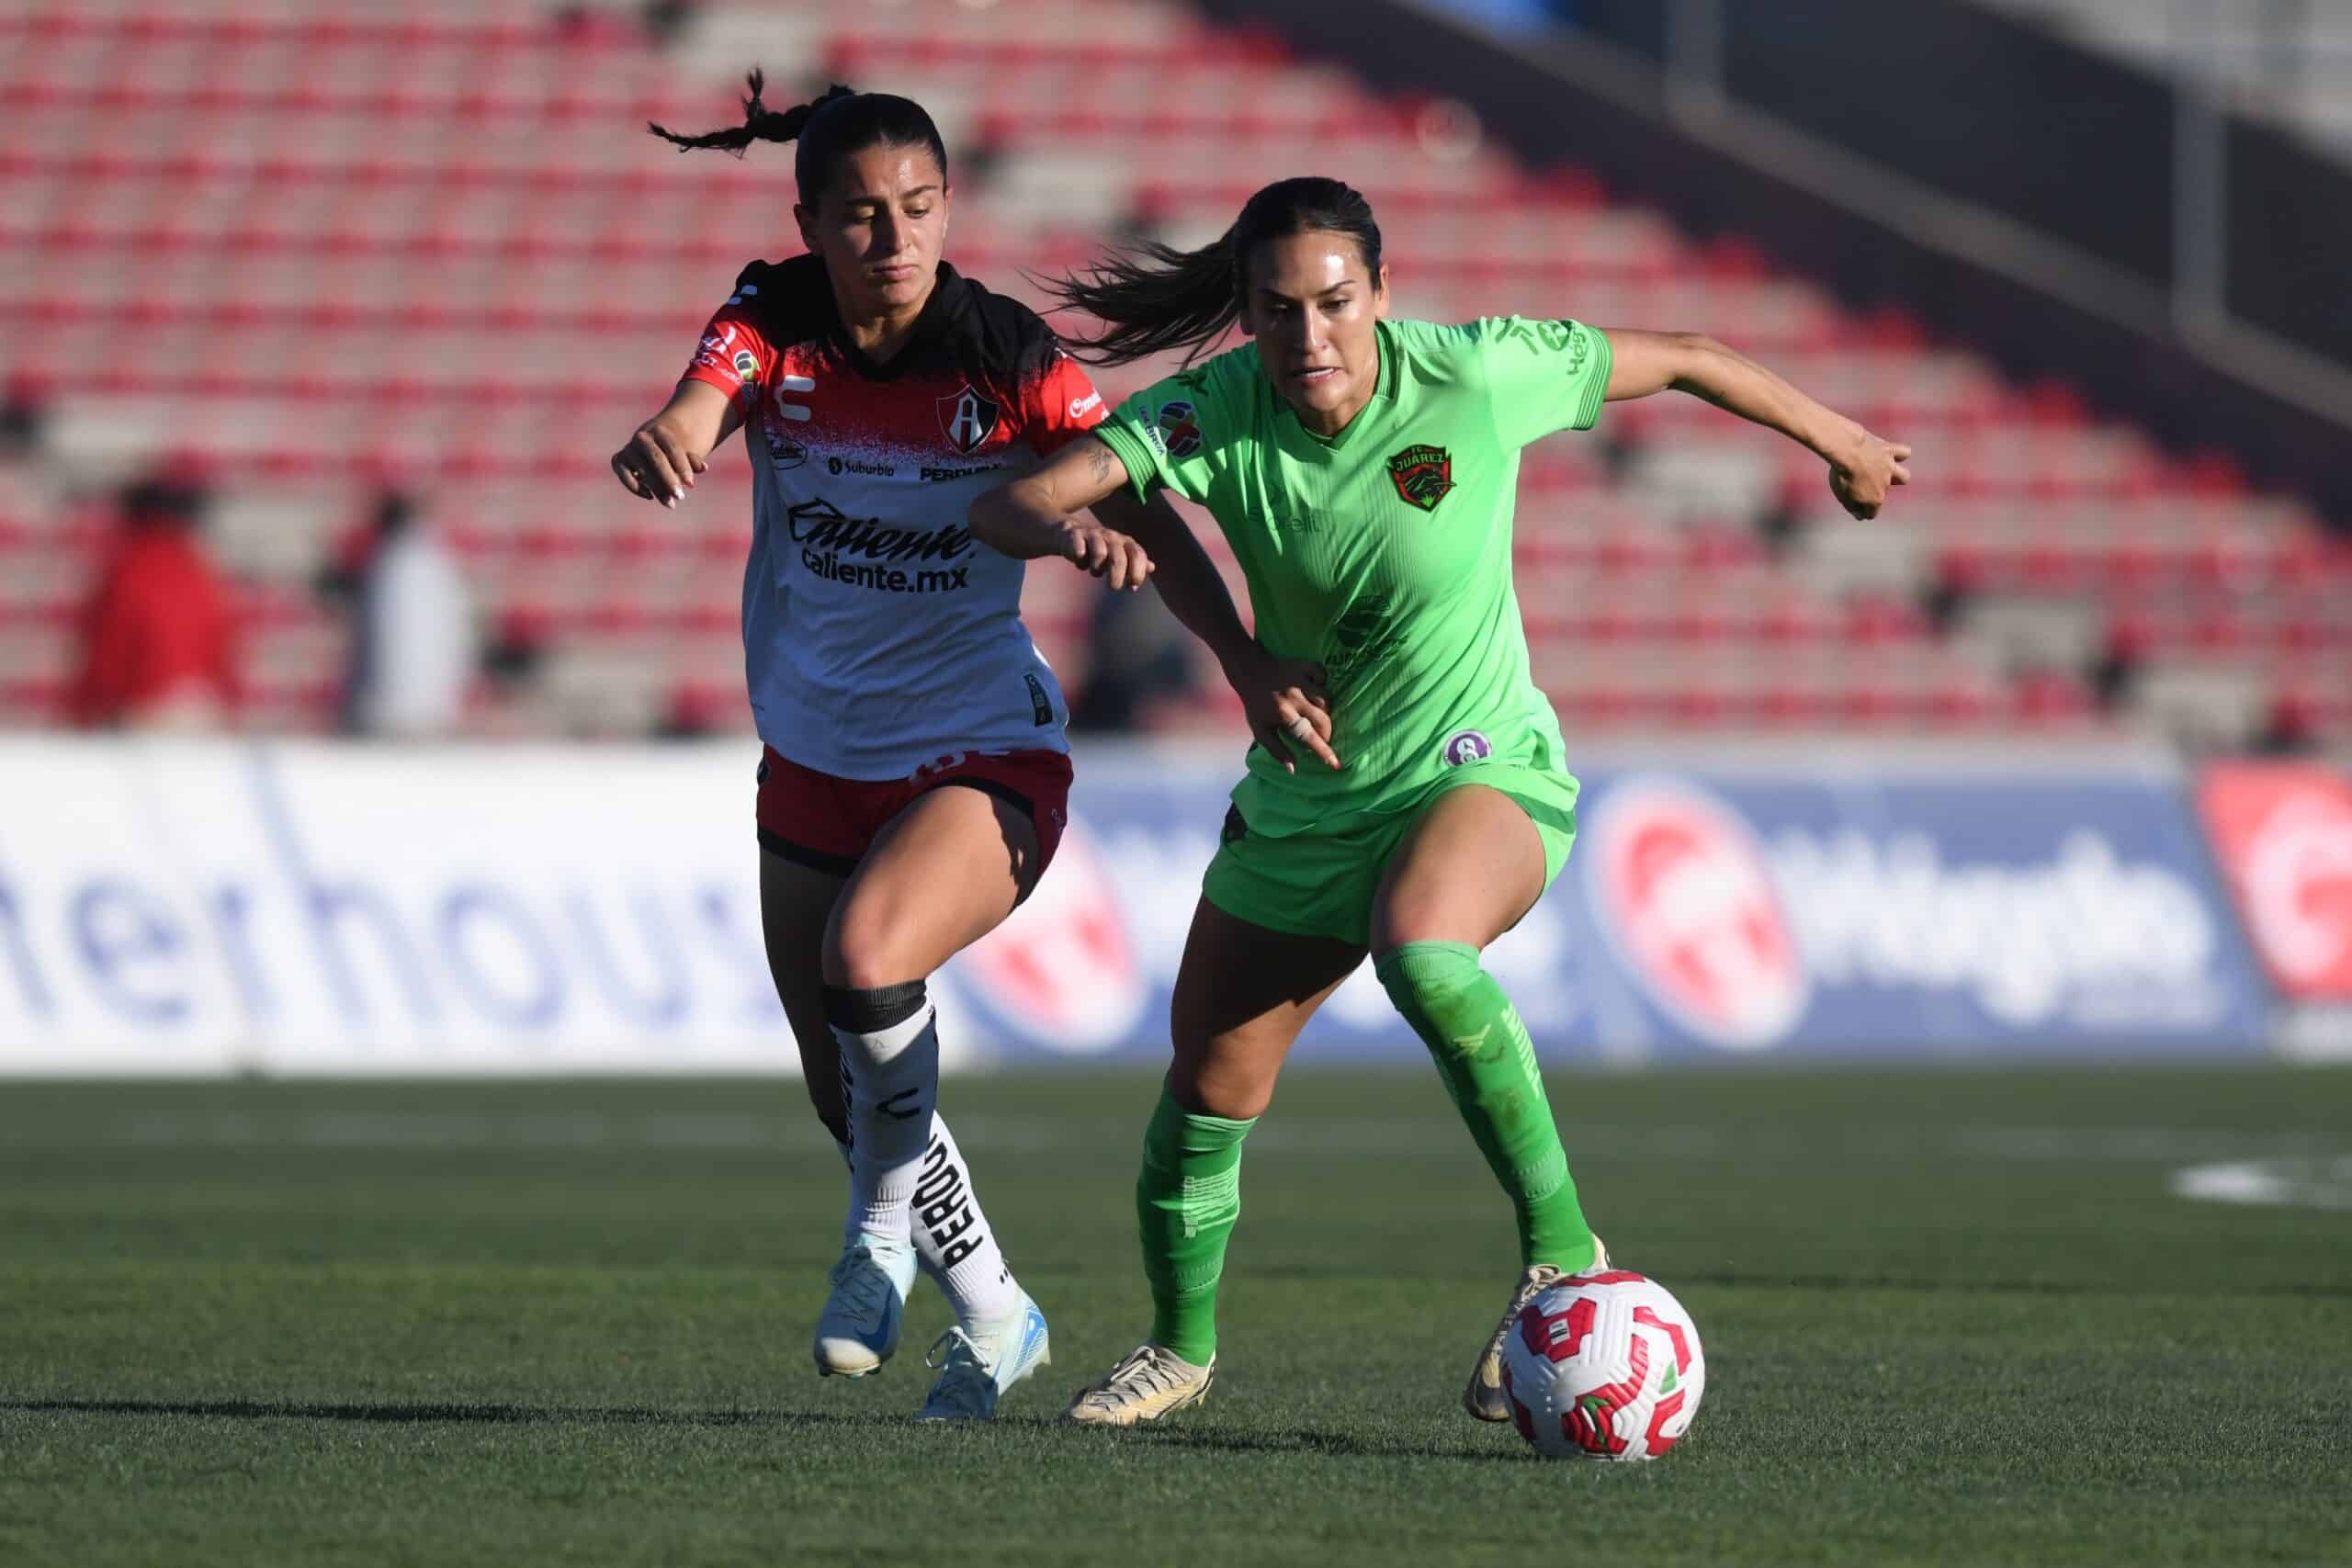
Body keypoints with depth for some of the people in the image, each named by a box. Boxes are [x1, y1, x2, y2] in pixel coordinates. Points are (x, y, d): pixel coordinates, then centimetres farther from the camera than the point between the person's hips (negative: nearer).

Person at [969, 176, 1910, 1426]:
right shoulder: (1214, 409, -15)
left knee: (1419, 951, -39)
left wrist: (1841, 446, 9)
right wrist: (1073, 529, -47)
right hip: (1303, 798, 4)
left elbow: (1683, 360, -6)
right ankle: (1181, 1346, 40)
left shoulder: (1473, 378, -22)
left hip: (1480, 772, -4)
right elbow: (1007, 506, -22)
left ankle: (1560, 1250, -28)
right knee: (1204, 1097, 12)